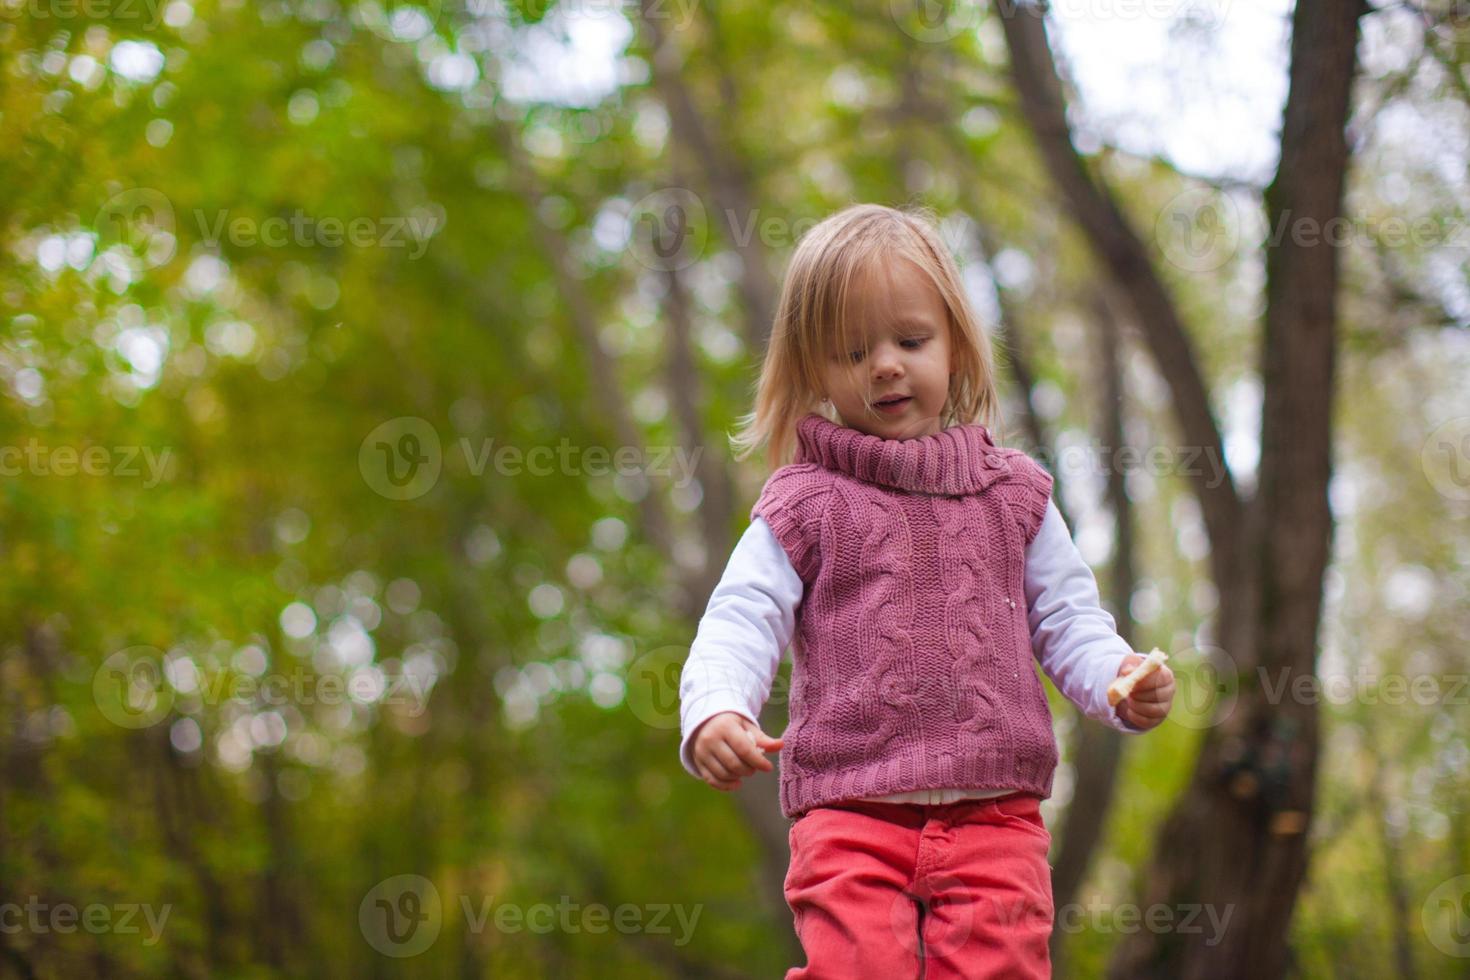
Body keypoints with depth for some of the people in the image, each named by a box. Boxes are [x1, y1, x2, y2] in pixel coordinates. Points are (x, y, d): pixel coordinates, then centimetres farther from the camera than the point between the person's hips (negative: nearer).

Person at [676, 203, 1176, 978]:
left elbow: (1066, 619, 15)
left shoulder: (1010, 493, 14)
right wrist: (713, 713, -22)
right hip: (849, 807, -1)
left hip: (994, 807, 2)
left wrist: (1122, 683, -6)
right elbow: (742, 619, -2)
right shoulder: (805, 505, 7)